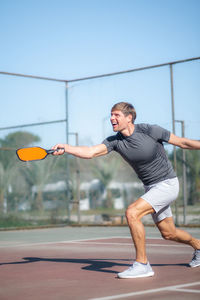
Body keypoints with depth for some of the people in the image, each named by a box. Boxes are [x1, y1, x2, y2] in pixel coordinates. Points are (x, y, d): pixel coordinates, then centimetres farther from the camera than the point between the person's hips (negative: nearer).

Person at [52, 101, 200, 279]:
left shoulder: (150, 131, -19)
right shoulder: (115, 141, -6)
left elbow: (183, 142, -9)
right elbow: (90, 152, -20)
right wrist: (65, 148, -36)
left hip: (167, 184, -7)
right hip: (150, 187, 7)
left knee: (132, 213, -25)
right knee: (168, 234, 18)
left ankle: (142, 264, -15)